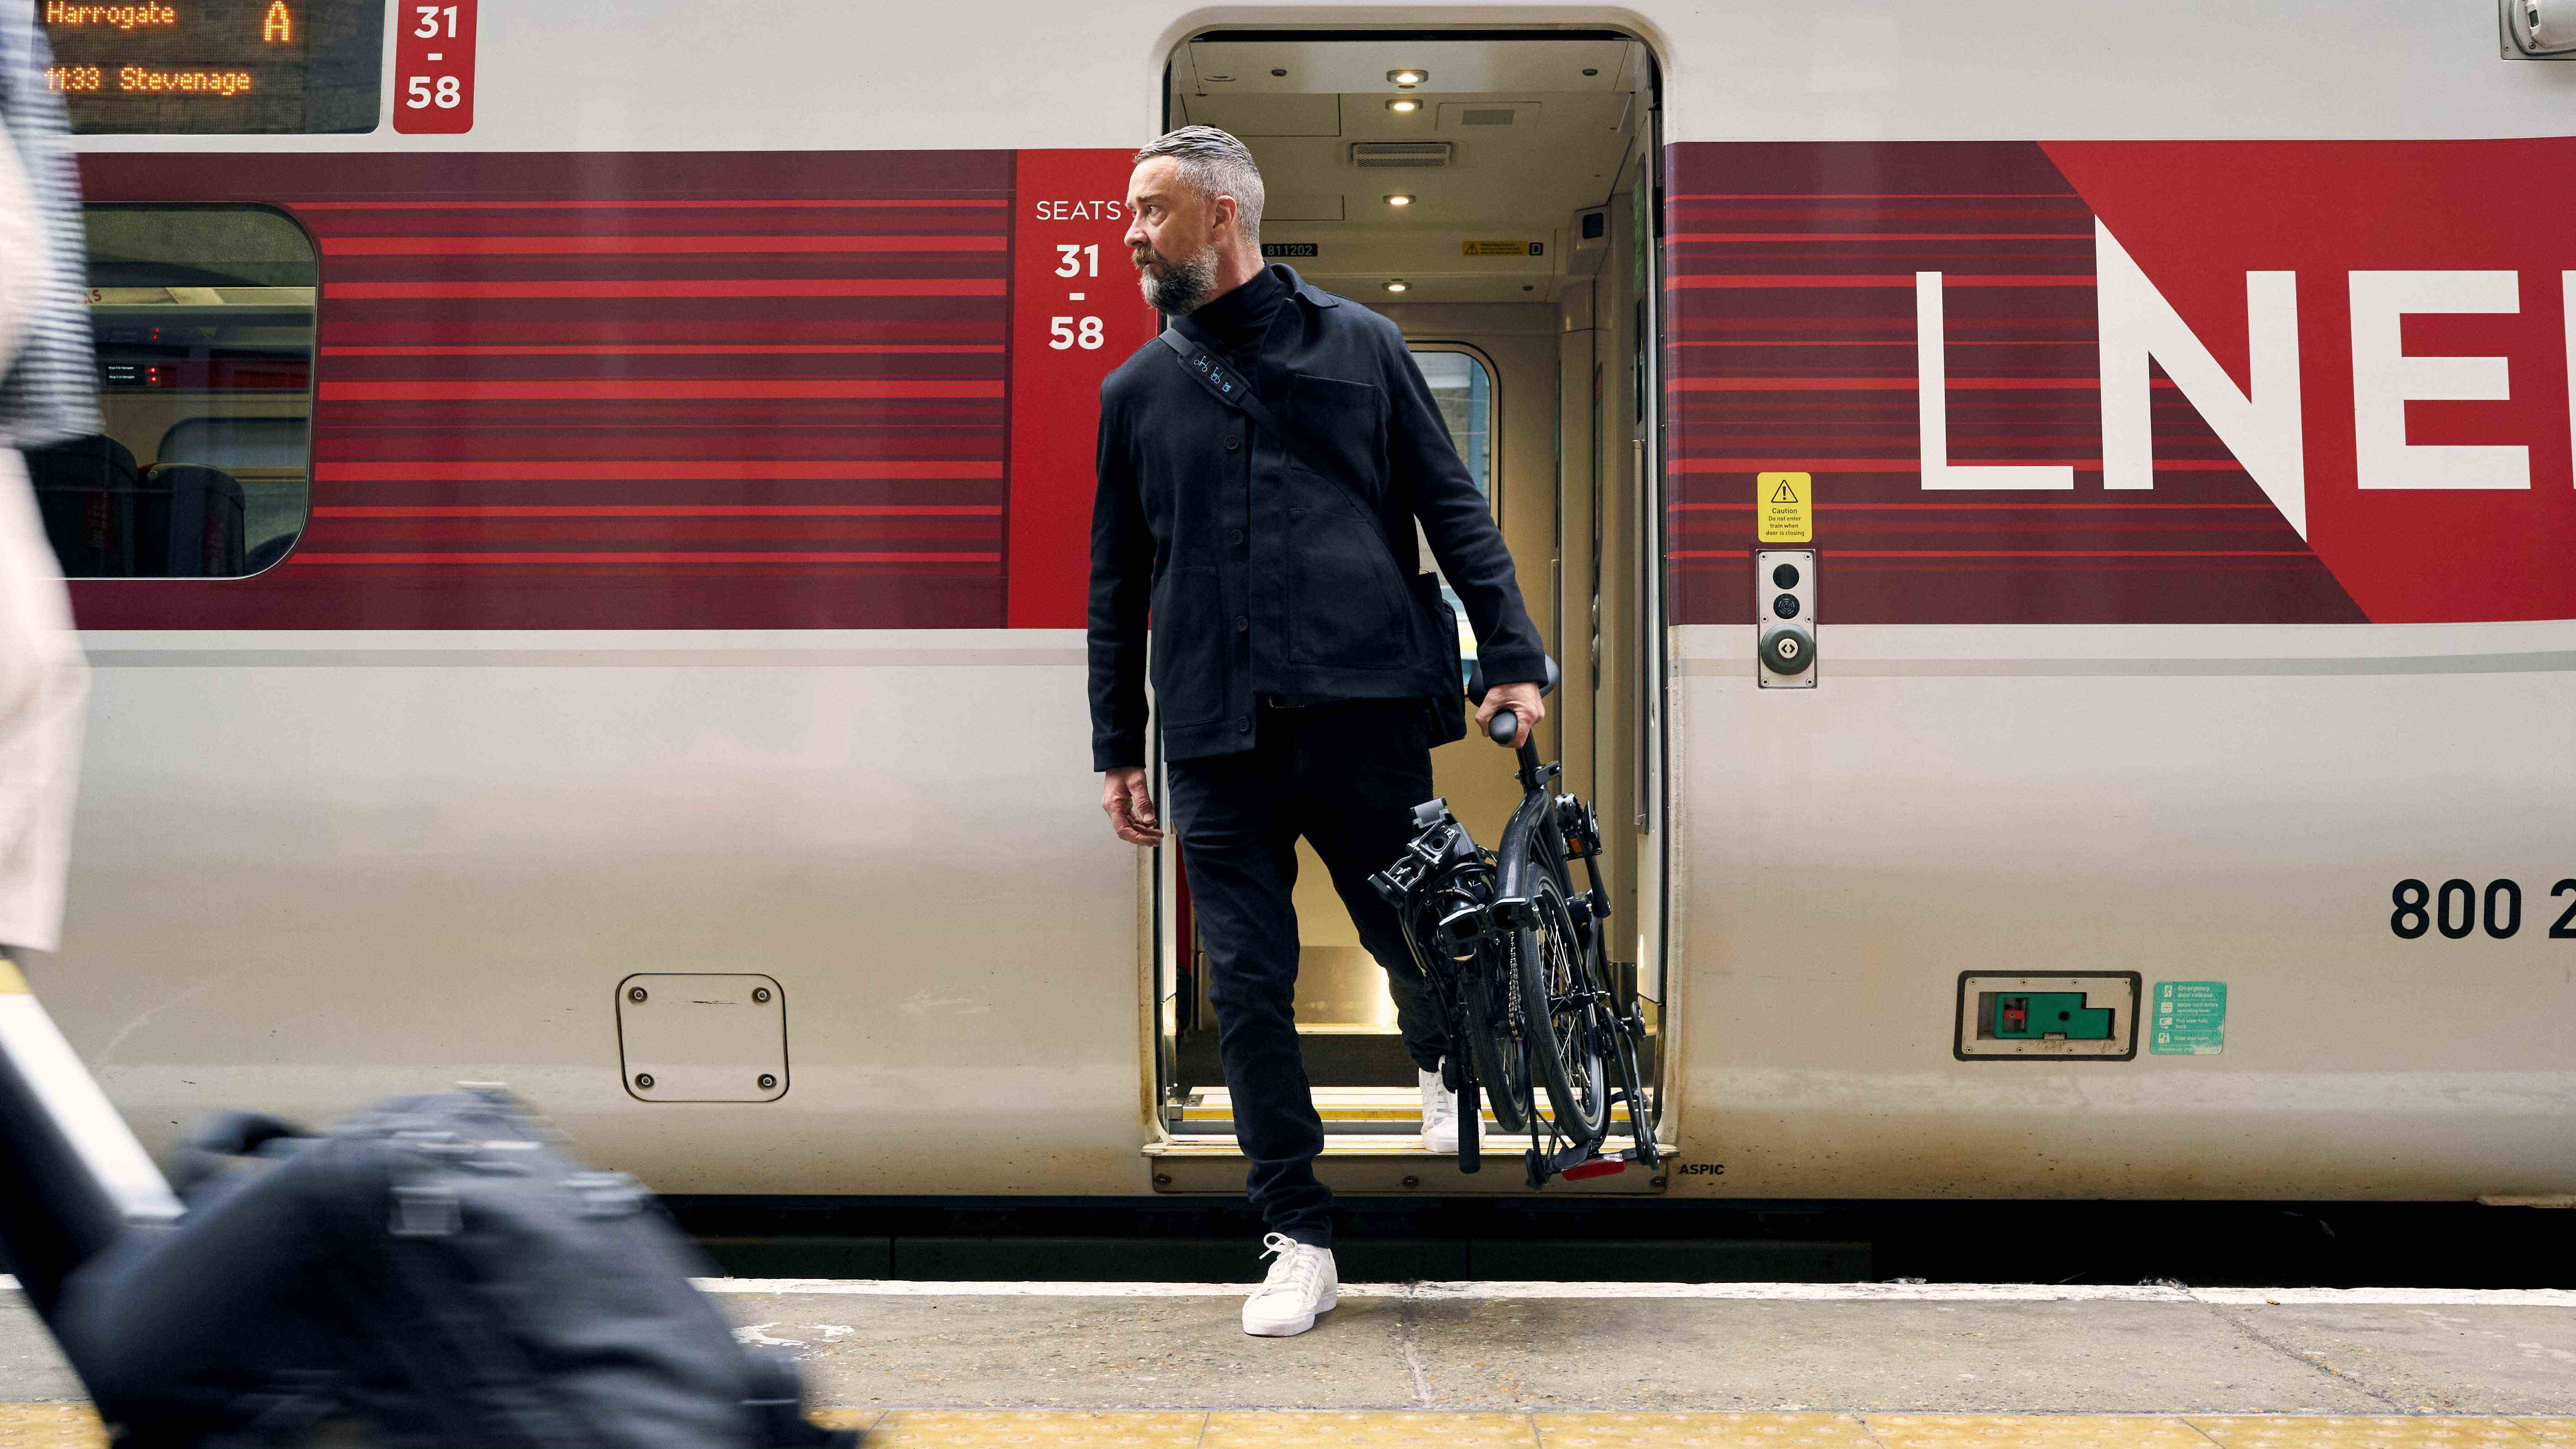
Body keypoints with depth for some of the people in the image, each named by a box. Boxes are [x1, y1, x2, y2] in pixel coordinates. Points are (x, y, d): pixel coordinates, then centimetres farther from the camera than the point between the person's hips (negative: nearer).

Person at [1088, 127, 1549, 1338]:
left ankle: (1441, 1066, 41)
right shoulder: (1136, 391, 15)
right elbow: (1117, 583, 18)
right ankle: (1298, 1240, 11)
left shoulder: (1358, 345, 9)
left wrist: (1511, 657, 0)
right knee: (1248, 988, 0)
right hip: (1217, 738, 2)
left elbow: (1451, 510, 9)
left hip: (1366, 709, -2)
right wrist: (1117, 748, 14)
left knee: (1416, 935, 5)